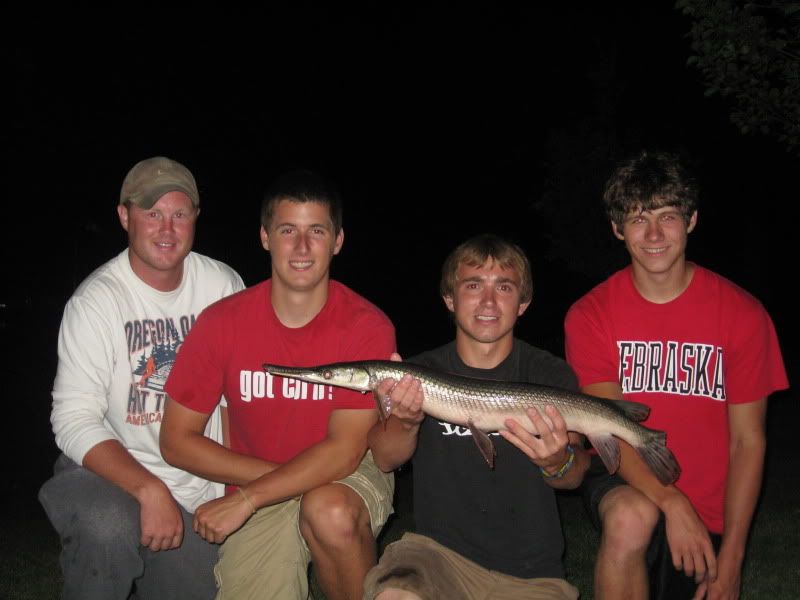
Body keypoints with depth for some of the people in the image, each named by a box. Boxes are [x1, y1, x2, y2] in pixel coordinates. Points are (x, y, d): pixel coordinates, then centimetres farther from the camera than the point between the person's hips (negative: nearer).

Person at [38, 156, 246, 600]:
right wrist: (149, 490, -30)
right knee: (108, 528, -35)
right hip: (107, 473, -4)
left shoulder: (223, 285, -2)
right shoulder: (98, 299, -13)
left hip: (199, 493, 4)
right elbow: (74, 420, -19)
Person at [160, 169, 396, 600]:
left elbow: (344, 450, -19)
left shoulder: (368, 327, -15)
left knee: (331, 512, -35)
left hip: (348, 477, -2)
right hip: (258, 502, 2)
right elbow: (176, 439, -6)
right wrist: (272, 475, -15)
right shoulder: (222, 322, -10)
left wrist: (247, 498, -26)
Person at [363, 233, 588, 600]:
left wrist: (557, 463, -30)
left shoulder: (550, 375, 0)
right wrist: (405, 422, -32)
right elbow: (385, 459, -10)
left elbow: (573, 477, -7)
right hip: (438, 549, -1)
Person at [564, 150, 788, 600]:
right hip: (625, 483, -2)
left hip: (709, 515, 2)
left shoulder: (743, 314, -8)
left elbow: (748, 440, -6)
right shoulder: (590, 315, -8)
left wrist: (731, 559, -10)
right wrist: (672, 503, -32)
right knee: (631, 517, -34)